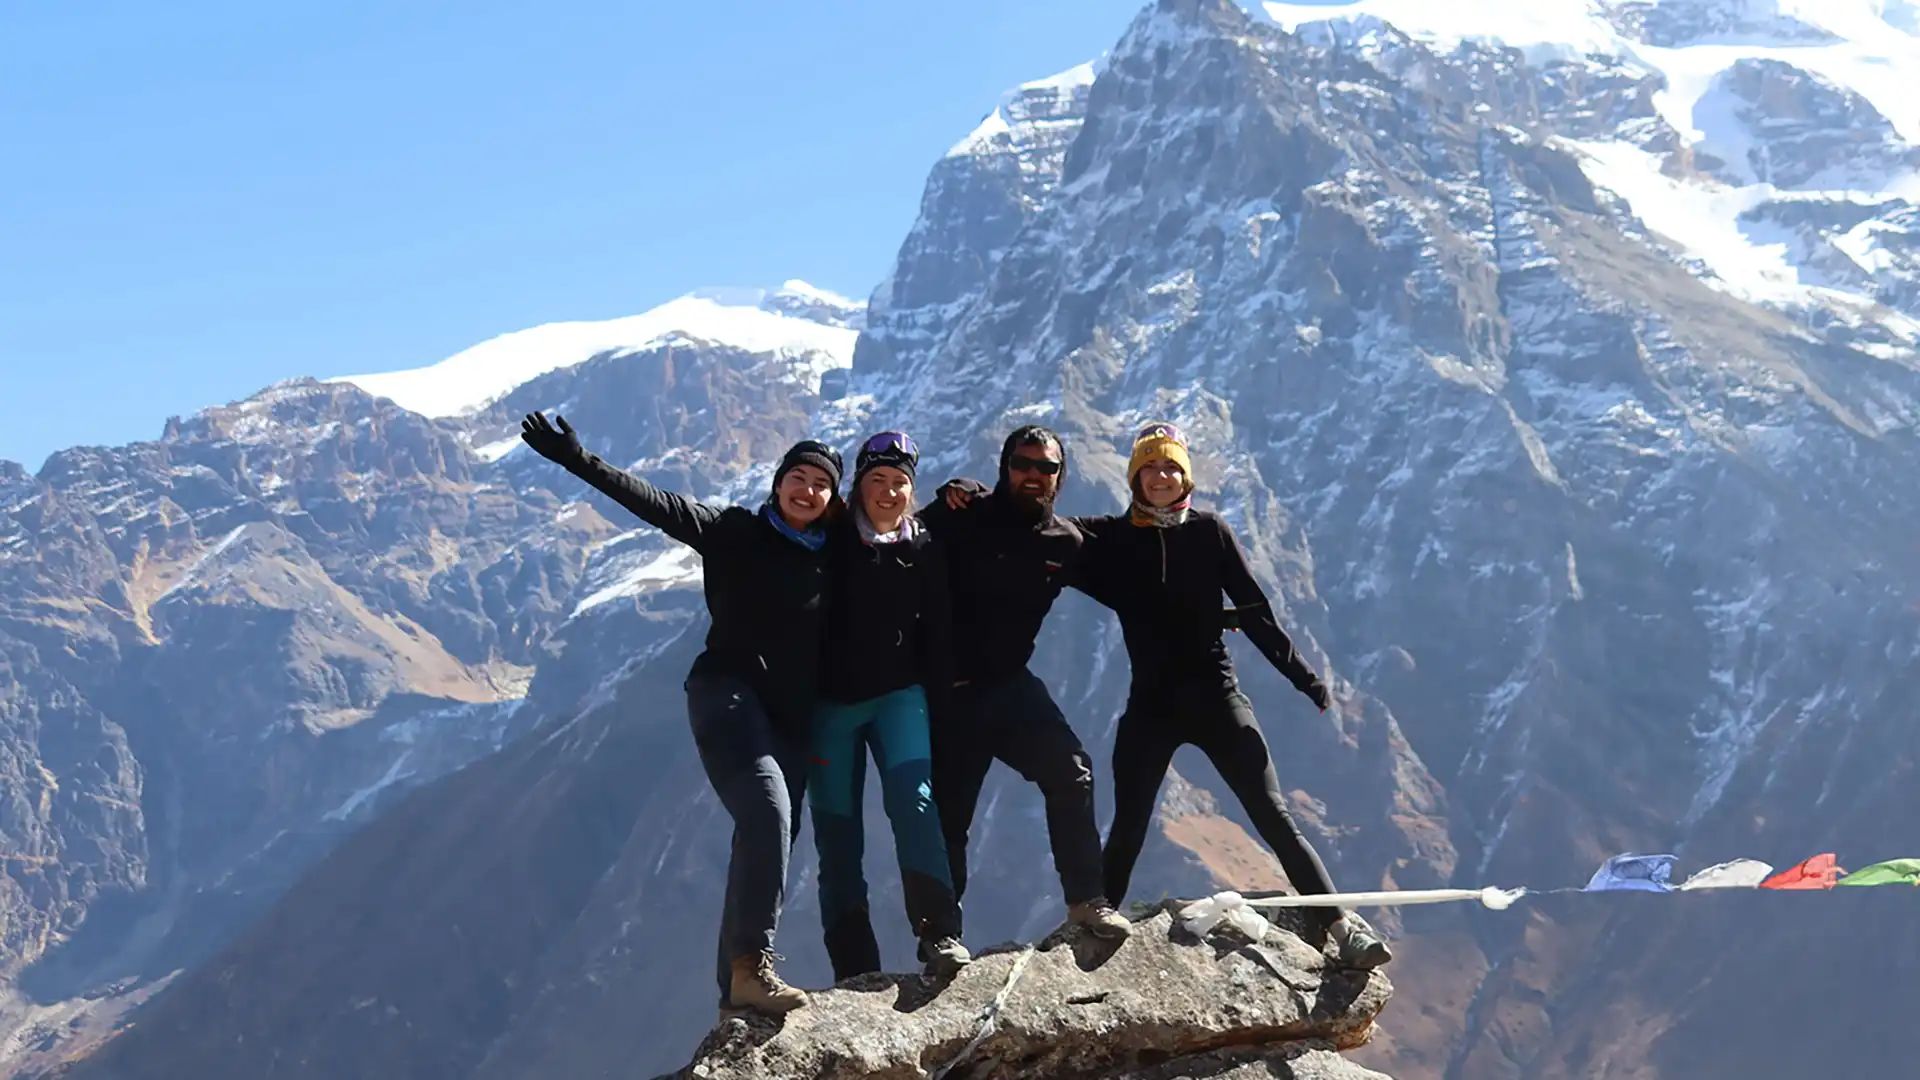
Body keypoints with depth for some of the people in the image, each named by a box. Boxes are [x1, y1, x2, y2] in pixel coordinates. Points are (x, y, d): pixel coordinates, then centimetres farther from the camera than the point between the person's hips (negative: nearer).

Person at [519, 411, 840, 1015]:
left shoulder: (829, 562, 14)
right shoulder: (735, 533, 1)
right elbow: (657, 504, -9)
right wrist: (580, 462, -19)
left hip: (790, 718, 6)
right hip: (728, 694, -6)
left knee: (770, 847, 3)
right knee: (767, 810, -29)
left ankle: (738, 988, 9)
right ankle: (752, 964, -31)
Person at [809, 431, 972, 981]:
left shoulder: (925, 550, 4)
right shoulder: (831, 543, -1)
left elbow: (938, 634, 10)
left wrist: (938, 703, 6)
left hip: (899, 694, 0)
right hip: (831, 702, 0)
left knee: (913, 802, -22)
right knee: (837, 832, 0)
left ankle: (940, 935, -28)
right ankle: (854, 970, 5)